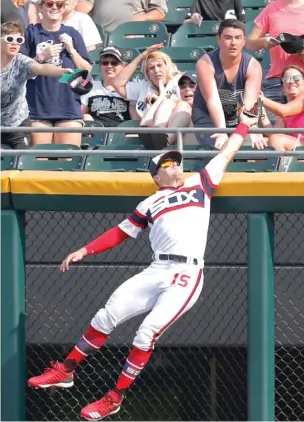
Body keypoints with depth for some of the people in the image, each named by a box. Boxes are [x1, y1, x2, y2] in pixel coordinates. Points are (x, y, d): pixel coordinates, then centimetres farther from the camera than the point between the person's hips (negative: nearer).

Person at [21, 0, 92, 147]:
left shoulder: (72, 34, 13)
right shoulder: (31, 33, 6)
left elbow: (87, 71, 12)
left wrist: (71, 50, -1)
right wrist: (42, 57, -10)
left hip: (69, 107, 2)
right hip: (38, 107, -2)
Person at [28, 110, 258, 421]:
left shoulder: (200, 183, 17)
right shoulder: (150, 204, 21)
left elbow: (226, 154, 24)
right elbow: (120, 233, 23)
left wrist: (243, 124, 25)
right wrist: (84, 251, 15)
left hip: (187, 276, -3)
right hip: (156, 273, 3)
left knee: (147, 332, -17)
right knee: (107, 317, -6)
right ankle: (64, 372, 7)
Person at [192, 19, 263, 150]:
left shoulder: (253, 66, -12)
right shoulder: (206, 63, -18)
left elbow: (249, 104, -24)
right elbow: (213, 101, -28)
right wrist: (222, 132, -42)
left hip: (238, 120, 3)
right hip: (208, 120, -3)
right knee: (220, 146, -30)